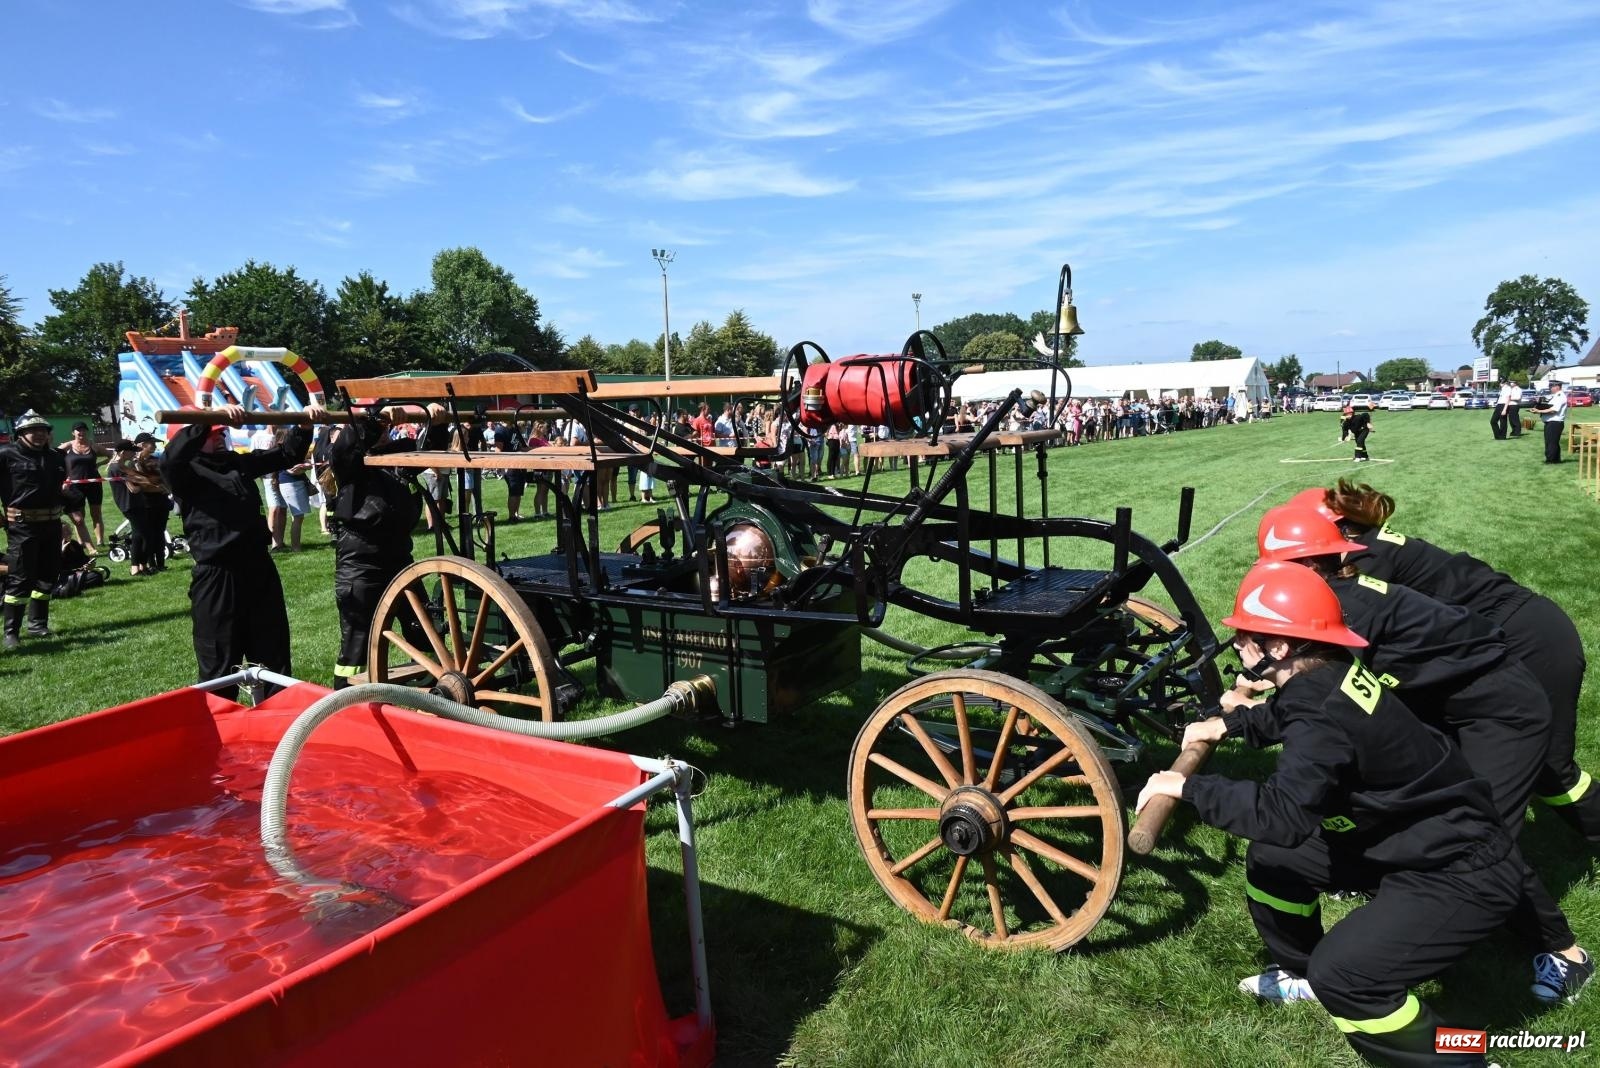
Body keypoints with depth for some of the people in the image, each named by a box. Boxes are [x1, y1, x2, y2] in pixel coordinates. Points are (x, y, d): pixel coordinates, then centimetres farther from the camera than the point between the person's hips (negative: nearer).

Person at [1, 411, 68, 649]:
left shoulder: (55, 457, 12)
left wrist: (69, 505, 17)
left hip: (51, 524, 7)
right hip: (22, 525, -7)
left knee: (48, 576, 13)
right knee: (20, 577, -6)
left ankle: (37, 624, 26)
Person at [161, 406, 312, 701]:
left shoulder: (239, 462, 13)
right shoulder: (185, 471, -4)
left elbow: (287, 455, 19)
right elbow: (172, 455, -26)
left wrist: (304, 425, 1)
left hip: (260, 569, 6)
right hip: (216, 577, -6)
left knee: (274, 657, 15)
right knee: (220, 665, 4)